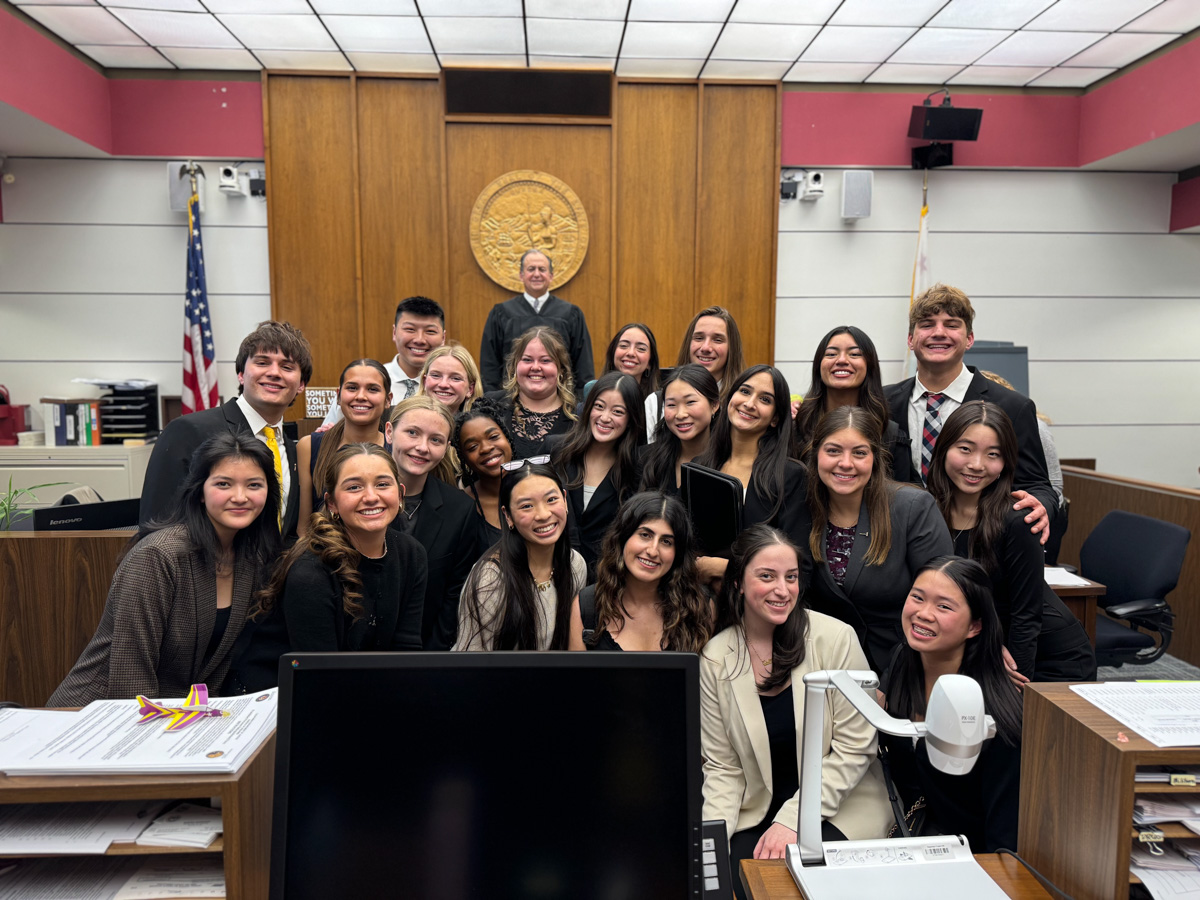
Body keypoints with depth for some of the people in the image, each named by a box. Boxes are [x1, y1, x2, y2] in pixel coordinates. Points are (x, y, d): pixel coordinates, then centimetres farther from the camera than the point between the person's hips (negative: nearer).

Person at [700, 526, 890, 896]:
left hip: (838, 810, -2)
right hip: (756, 813, 2)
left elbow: (854, 748, -9)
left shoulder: (835, 639, -11)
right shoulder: (715, 659, -5)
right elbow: (722, 768, -1)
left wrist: (793, 819, -15)